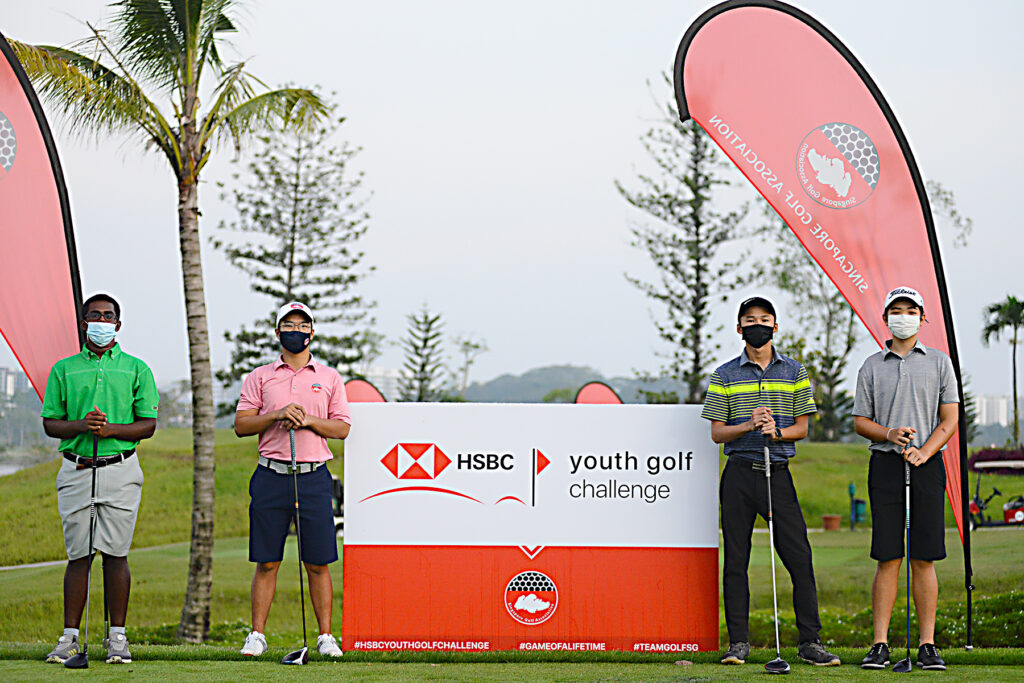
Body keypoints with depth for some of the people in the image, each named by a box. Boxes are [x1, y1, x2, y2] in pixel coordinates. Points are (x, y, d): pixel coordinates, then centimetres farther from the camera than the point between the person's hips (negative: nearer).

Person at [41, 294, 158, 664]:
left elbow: (147, 425, 4)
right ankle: (69, 637, 5)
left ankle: (118, 637, 3)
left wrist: (111, 429, -14)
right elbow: (50, 424, 8)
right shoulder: (63, 369, 12)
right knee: (78, 554, 1)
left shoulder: (136, 369, 8)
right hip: (76, 470, 1)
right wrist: (81, 425, -12)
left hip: (120, 470, -1)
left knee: (115, 553, -2)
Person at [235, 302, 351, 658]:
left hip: (314, 478, 0)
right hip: (271, 477, 0)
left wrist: (310, 421, -9)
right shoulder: (260, 377, 10)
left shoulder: (329, 378, 12)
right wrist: (277, 415, -11)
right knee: (266, 561, 0)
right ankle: (257, 635, 5)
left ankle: (325, 636, 5)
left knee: (318, 563, 0)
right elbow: (241, 424, 4)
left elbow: (342, 428, 8)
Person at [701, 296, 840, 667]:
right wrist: (749, 425, -14)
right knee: (736, 559, 1)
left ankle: (810, 642, 0)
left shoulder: (794, 372, 10)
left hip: (778, 471, 0)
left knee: (800, 558, -5)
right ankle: (738, 642, 8)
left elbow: (801, 428, 8)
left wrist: (777, 431, -13)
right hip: (740, 472, 0)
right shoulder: (725, 375, 7)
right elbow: (717, 432, 4)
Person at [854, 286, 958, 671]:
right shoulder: (872, 367, 11)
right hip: (885, 463, 0)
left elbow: (950, 419, 4)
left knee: (924, 560, -2)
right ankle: (880, 644, -2)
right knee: (888, 559, -3)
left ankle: (927, 646, 1)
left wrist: (923, 452, -11)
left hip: (926, 465, 0)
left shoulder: (939, 363, 9)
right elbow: (860, 421, 10)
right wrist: (890, 434, -10)